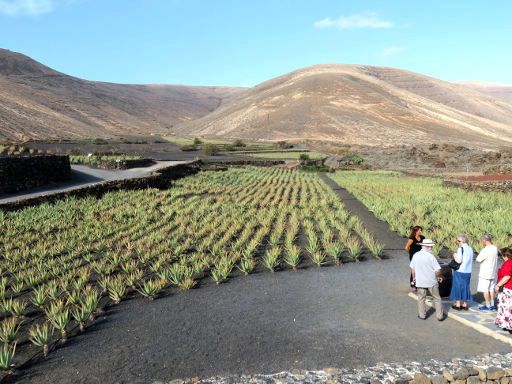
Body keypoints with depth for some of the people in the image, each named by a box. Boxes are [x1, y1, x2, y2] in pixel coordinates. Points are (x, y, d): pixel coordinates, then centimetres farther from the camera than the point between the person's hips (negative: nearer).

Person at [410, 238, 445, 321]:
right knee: (437, 298, 12)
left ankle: (422, 315, 22)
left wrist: (414, 277, 21)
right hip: (432, 281, -3)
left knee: (421, 298, 16)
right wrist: (439, 276, 5)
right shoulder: (431, 256, -16)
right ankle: (440, 316, 17)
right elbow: (437, 270, -16)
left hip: (420, 281, 3)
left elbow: (412, 268, 6)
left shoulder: (415, 255, -4)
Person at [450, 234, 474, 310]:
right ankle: (465, 304, 20)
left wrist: (455, 256, -3)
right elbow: (469, 260, 15)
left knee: (458, 286, 5)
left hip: (460, 271, -7)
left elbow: (459, 261, -21)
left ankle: (458, 304, 10)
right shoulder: (470, 249, 7)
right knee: (465, 286, 14)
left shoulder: (461, 249, -16)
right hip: (468, 271, 7)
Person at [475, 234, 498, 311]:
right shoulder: (495, 248, 1)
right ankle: (492, 305, 22)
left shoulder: (485, 250, -23)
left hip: (485, 273, -8)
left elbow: (478, 259, -17)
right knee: (491, 289, 16)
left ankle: (488, 306, 9)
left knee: (485, 290, 3)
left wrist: (480, 253, -3)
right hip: (493, 273, 8)